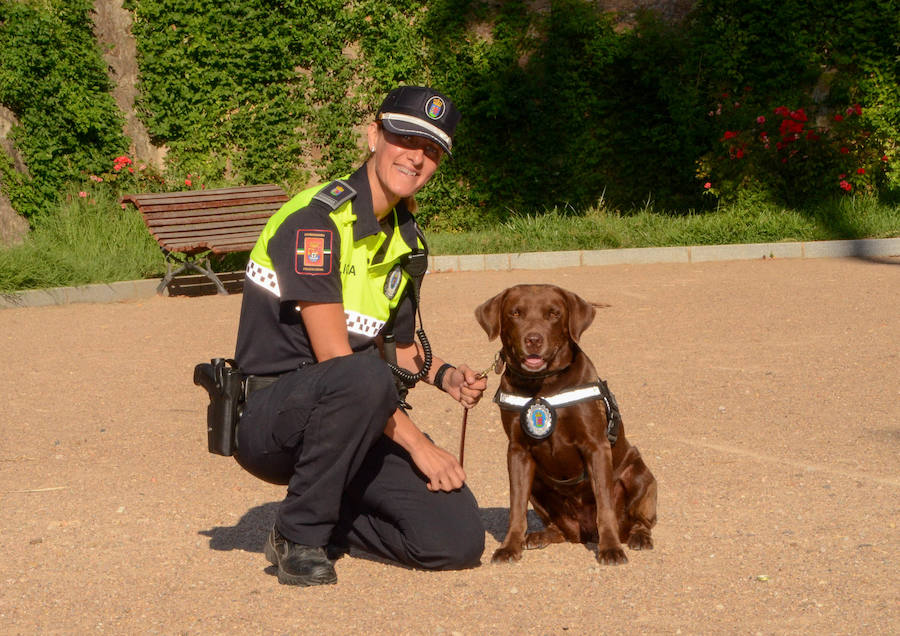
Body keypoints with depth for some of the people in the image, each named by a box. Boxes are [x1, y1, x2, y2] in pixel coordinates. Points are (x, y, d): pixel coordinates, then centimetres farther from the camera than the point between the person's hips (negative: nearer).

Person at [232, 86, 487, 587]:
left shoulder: (407, 240, 11)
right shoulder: (315, 220, -16)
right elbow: (333, 355, -21)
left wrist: (445, 375, 0)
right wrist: (417, 443, -21)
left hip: (358, 424, 7)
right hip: (272, 419, -7)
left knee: (459, 542, -11)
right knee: (365, 375, -40)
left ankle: (330, 524, 15)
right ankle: (299, 536, -19)